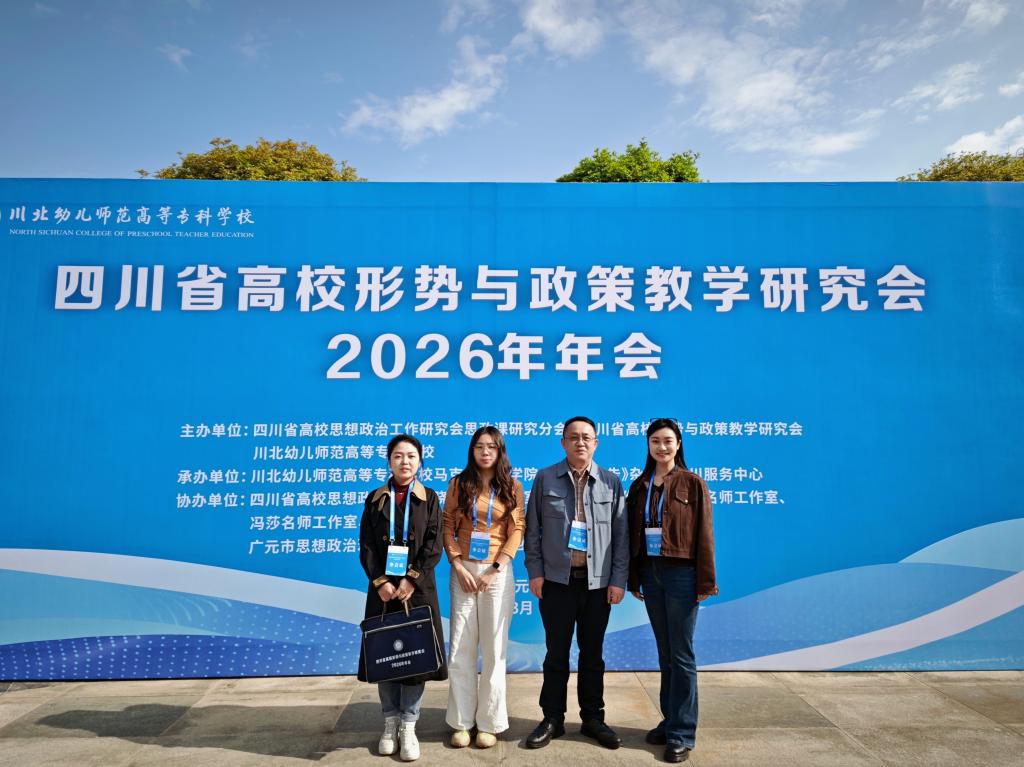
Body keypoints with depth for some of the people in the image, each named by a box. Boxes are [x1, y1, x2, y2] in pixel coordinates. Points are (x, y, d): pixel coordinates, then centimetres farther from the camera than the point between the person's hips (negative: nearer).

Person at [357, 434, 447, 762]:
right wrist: (380, 581, -12)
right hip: (383, 587, 1)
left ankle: (408, 726, 12)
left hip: (418, 587, -1)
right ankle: (390, 722, 20)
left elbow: (434, 544, -4)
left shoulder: (429, 498, 4)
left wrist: (412, 579, -14)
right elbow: (366, 546, 1)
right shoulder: (375, 499, 6)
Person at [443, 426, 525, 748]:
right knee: (460, 648, 4)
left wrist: (495, 570, -10)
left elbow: (517, 531, -2)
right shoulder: (459, 483, 4)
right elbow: (448, 527, 2)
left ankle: (490, 722, 17)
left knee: (494, 648, 5)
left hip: (498, 572, -1)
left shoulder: (512, 487, 2)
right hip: (463, 571, 1)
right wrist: (458, 566, -9)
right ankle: (461, 721, 17)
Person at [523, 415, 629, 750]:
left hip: (598, 582, 1)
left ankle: (593, 718, 27)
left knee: (593, 653, 12)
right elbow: (533, 529, 2)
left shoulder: (611, 482, 3)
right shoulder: (545, 478, 1)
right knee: (557, 652, 8)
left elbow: (621, 534, 3)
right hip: (557, 580, -1)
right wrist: (535, 572, -3)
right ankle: (552, 719, 23)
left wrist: (619, 579, -2)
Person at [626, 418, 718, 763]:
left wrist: (706, 582, -9)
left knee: (681, 654, 1)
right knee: (665, 653, 14)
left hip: (681, 575, -5)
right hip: (651, 575, 5)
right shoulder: (640, 486, 8)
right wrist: (633, 579, 8)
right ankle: (670, 720, 26)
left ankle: (682, 733, 11)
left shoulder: (692, 483, -5)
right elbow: (633, 534, 10)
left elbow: (703, 534, -6)